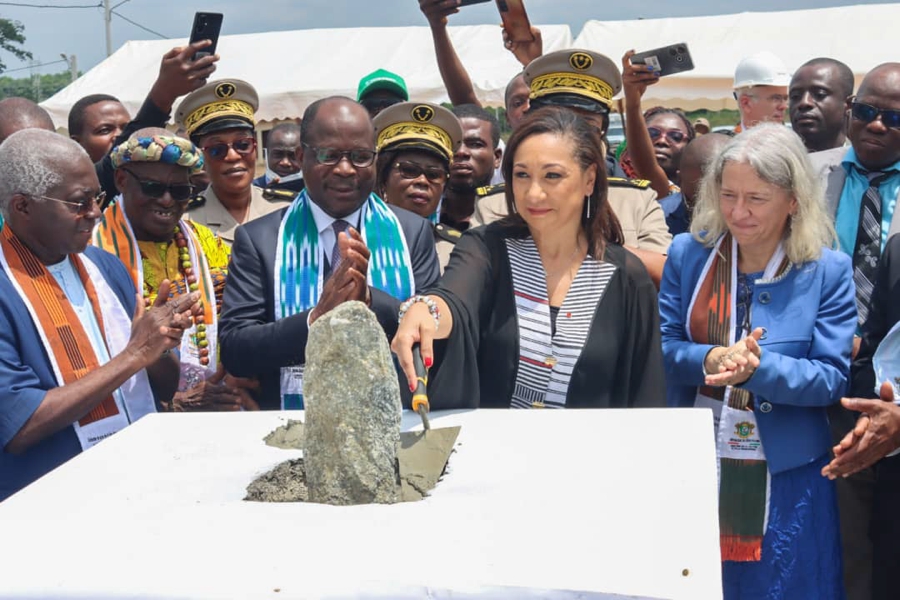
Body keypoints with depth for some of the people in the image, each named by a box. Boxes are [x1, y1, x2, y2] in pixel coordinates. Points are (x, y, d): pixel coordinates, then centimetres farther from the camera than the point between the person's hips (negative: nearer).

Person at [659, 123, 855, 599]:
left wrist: (759, 367, -26)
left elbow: (834, 377, -10)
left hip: (785, 476, -2)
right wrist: (709, 360, -24)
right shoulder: (688, 253, -1)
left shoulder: (827, 270, -6)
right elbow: (660, 347, -3)